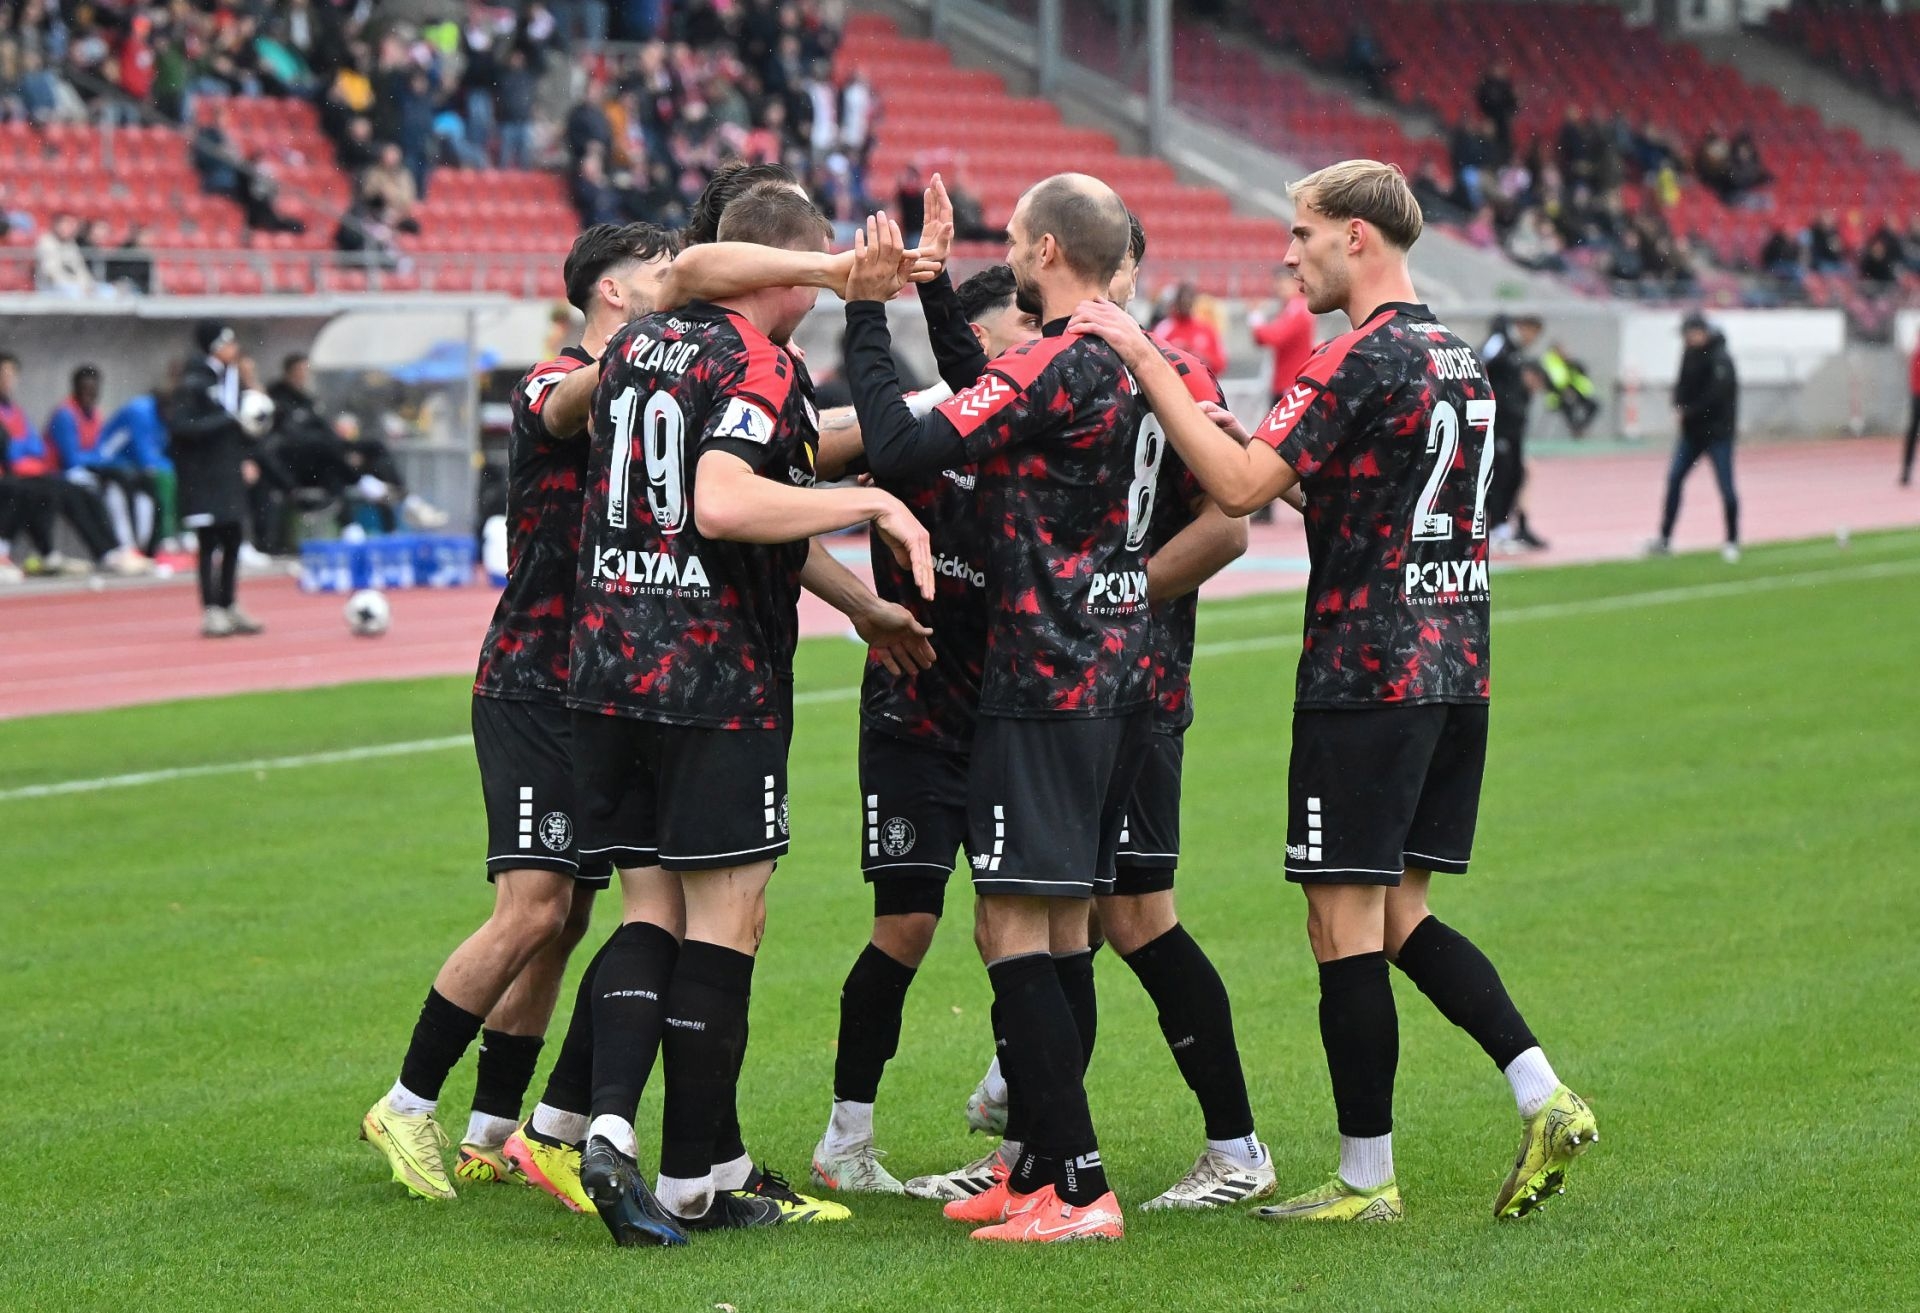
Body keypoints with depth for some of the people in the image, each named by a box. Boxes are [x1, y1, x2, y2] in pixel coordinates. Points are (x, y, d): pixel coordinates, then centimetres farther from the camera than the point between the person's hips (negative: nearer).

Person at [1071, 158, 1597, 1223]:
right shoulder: (1456, 356, 14)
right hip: (1453, 668, 9)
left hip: (1365, 677, -9)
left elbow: (1239, 486, -20)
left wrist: (1144, 360, -16)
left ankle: (1366, 1180, 3)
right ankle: (1543, 1098, 3)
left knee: (1345, 923, -1)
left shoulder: (1363, 359, -14)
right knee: (1399, 917, 15)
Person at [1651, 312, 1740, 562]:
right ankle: (1665, 538, 9)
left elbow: (1716, 396, -21)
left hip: (1718, 431, -7)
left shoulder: (1721, 358, -16)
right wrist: (1679, 407, -8)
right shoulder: (1690, 353, 7)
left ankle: (1732, 542, 5)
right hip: (1692, 430, 7)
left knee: (1726, 486, -5)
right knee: (1674, 478, 3)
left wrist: (1687, 412, -17)